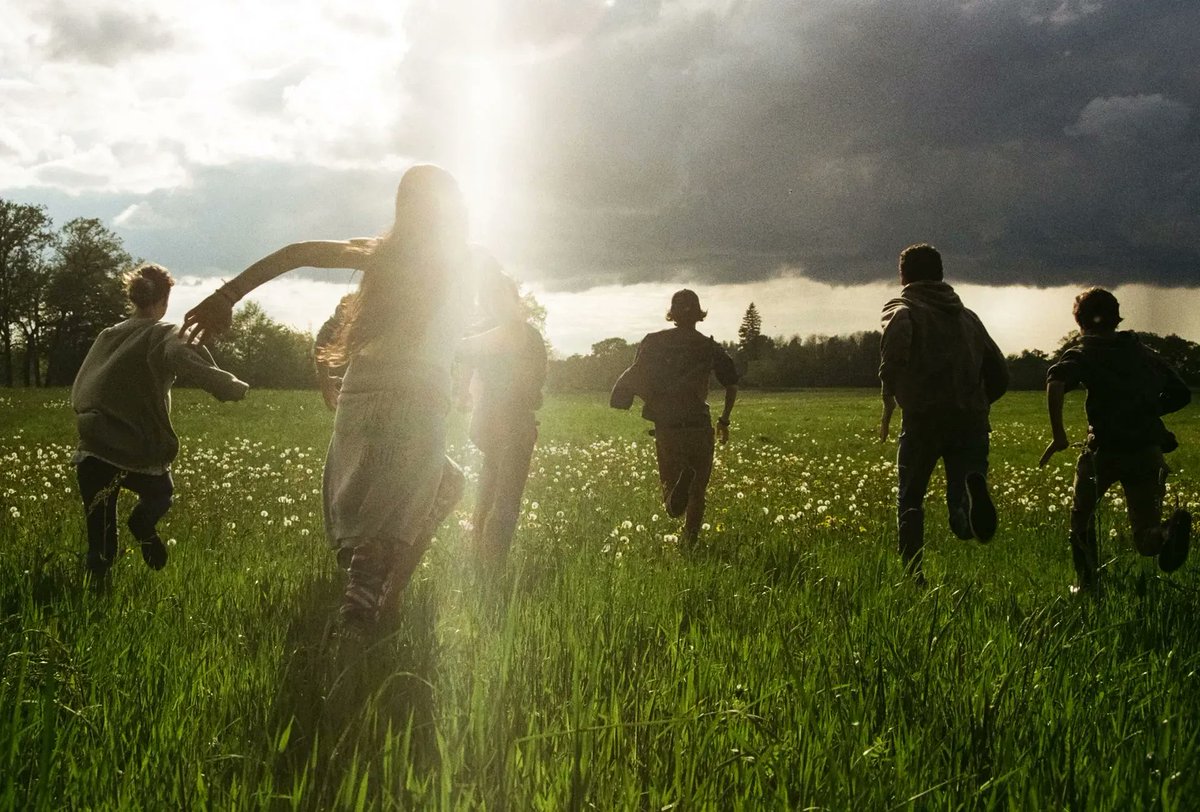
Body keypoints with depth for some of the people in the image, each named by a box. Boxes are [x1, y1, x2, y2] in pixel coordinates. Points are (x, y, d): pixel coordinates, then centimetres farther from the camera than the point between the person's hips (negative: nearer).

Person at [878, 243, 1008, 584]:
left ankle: (914, 574, 8)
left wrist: (888, 407, -5)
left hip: (924, 418, -3)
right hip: (971, 421, 3)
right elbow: (999, 376, 22)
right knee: (963, 522, -1)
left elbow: (896, 354, -15)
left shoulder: (903, 310, 8)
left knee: (910, 501, 16)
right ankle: (973, 486, -34)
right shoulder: (968, 316, 25)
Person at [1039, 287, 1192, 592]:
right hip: (1149, 450, 3)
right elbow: (1182, 394, 21)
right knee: (1146, 538, 5)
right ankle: (1172, 529, -28)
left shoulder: (1082, 353, 5)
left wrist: (1058, 435, -16)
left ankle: (1087, 582, 20)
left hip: (1105, 449, -3)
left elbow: (1055, 383, -17)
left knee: (1081, 517, 25)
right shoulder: (1146, 353, 19)